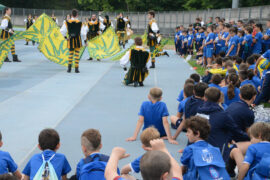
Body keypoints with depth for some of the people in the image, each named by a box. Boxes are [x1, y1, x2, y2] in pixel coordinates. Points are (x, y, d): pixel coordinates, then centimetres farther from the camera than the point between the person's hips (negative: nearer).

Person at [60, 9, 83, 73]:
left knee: (70, 54, 14)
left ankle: (69, 68, 9)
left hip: (70, 40, 2)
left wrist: (65, 36, 14)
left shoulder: (67, 22, -4)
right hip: (78, 40, -1)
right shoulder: (80, 23, -7)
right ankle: (76, 68, 4)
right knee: (77, 54, 4)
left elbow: (62, 31, -4)